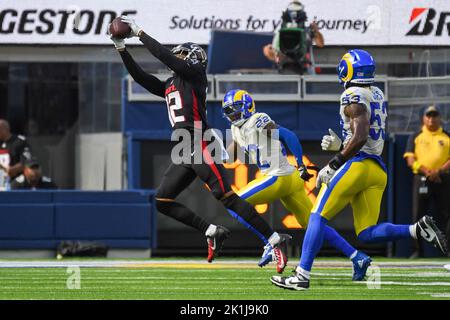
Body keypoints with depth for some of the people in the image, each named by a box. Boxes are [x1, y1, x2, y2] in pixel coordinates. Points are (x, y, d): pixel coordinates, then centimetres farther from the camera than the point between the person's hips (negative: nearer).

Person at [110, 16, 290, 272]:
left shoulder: (194, 73, 3)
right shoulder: (169, 86, 25)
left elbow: (164, 55, -6)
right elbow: (140, 76, 27)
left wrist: (139, 32, 2)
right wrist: (122, 49, 22)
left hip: (200, 146, -9)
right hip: (184, 153, 9)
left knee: (226, 197, -18)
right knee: (163, 202, 3)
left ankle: (276, 240, -20)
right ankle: (213, 232, 5)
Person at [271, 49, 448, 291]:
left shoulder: (354, 97, -9)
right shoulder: (378, 96, 17)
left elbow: (360, 137, -21)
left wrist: (333, 165, -18)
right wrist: (340, 145, 24)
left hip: (356, 164, -8)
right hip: (378, 169, 8)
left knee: (318, 217, 0)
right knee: (366, 233, 6)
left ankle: (302, 275, -4)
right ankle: (418, 230, -13)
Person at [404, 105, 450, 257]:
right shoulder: (416, 137, 10)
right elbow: (410, 160, 1)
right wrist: (426, 171, -15)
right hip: (421, 180, 0)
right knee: (418, 215, -3)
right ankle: (418, 251, 1)